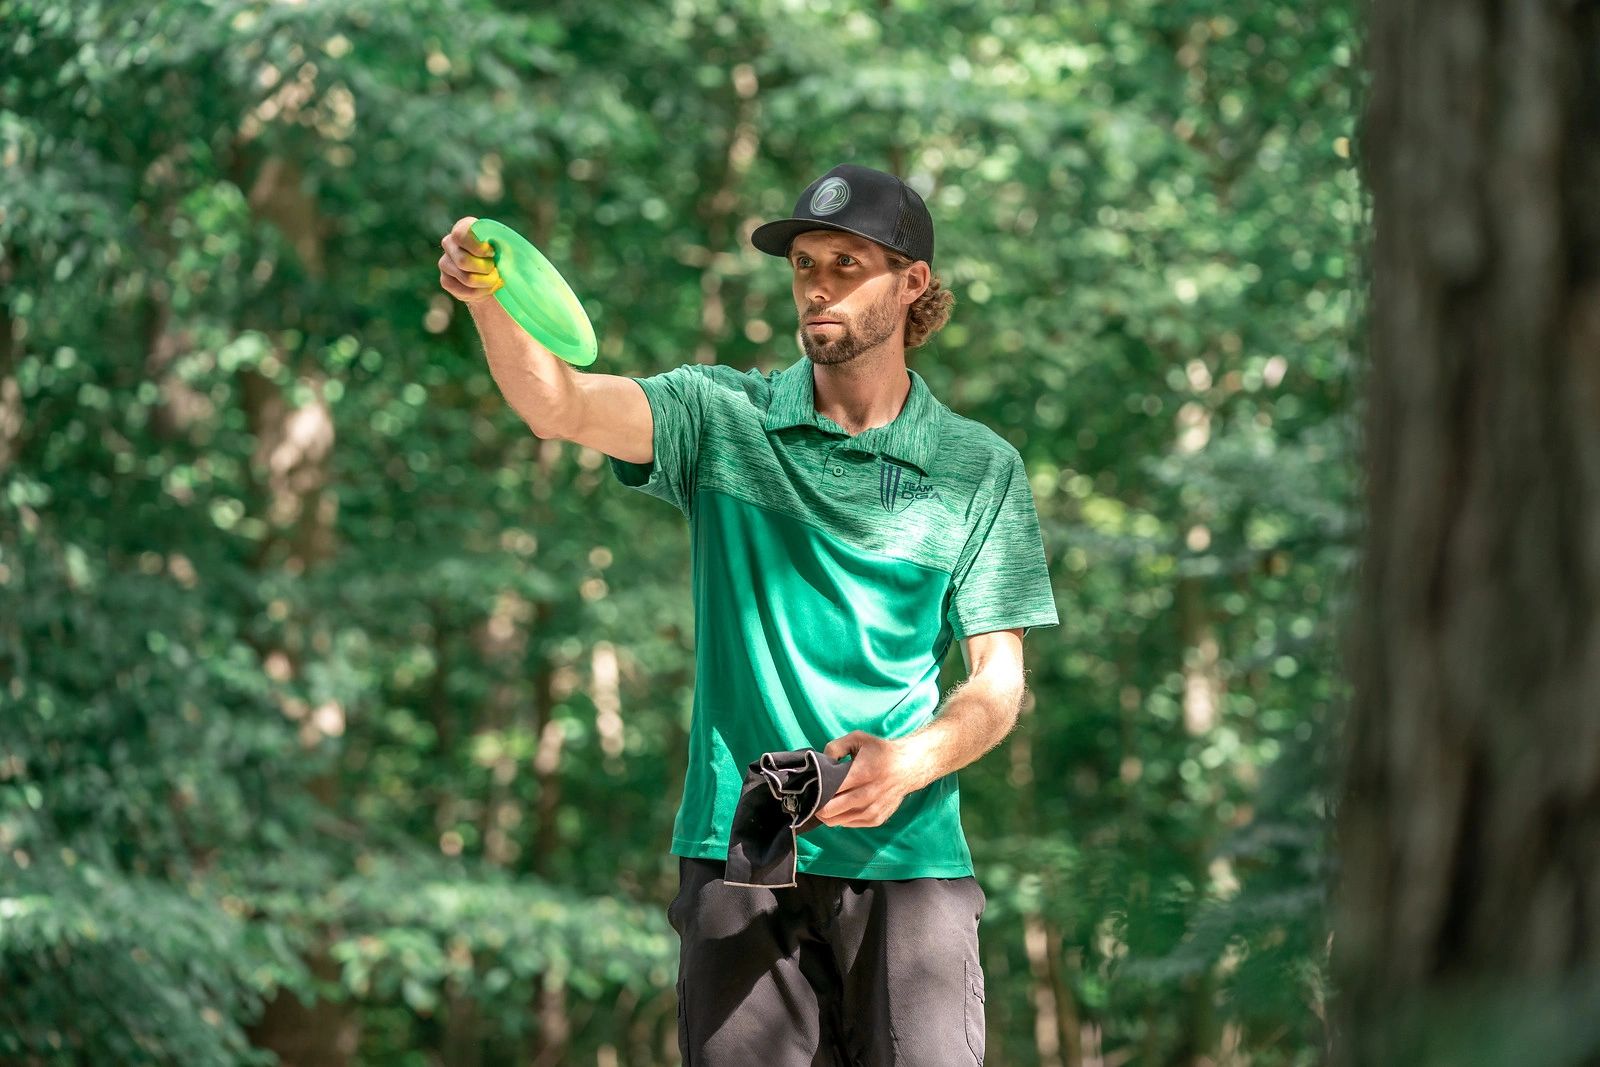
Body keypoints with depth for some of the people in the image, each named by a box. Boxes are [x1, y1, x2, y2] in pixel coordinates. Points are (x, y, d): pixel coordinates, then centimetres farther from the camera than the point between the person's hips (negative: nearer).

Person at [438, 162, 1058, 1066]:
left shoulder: (979, 467, 6)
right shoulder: (724, 420, 6)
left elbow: (999, 681, 4)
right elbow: (560, 406, -12)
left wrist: (908, 765, -16)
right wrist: (489, 299, -32)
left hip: (907, 854, 0)